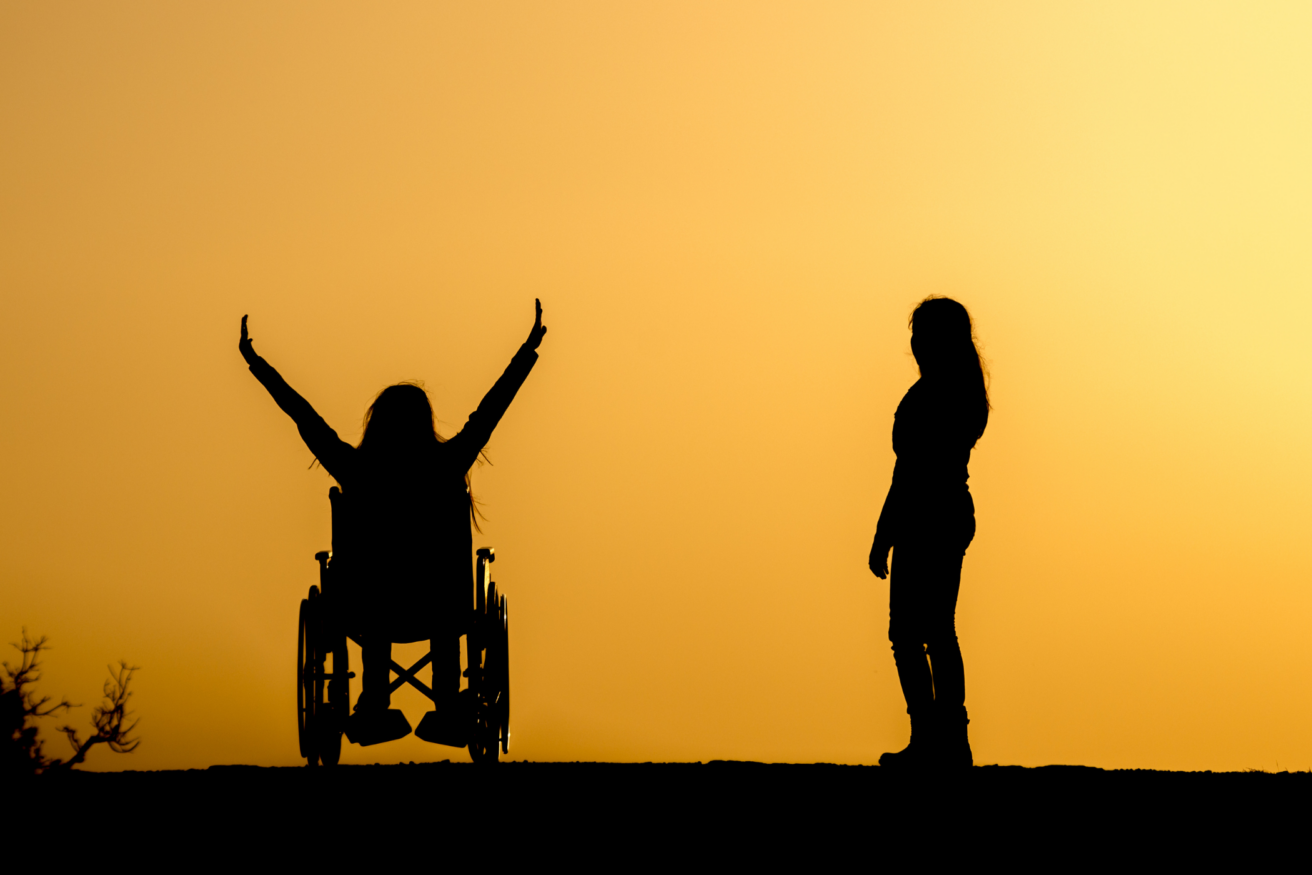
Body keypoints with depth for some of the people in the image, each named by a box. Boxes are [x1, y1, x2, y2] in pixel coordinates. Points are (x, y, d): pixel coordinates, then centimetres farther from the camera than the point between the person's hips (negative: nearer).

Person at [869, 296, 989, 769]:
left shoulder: (926, 397, -16)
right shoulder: (968, 394, 12)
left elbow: (909, 471, -19)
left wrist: (882, 536, -16)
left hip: (923, 522, -9)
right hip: (956, 513, 9)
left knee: (907, 634, -5)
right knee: (939, 632, 12)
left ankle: (928, 740, -9)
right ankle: (952, 739, 12)